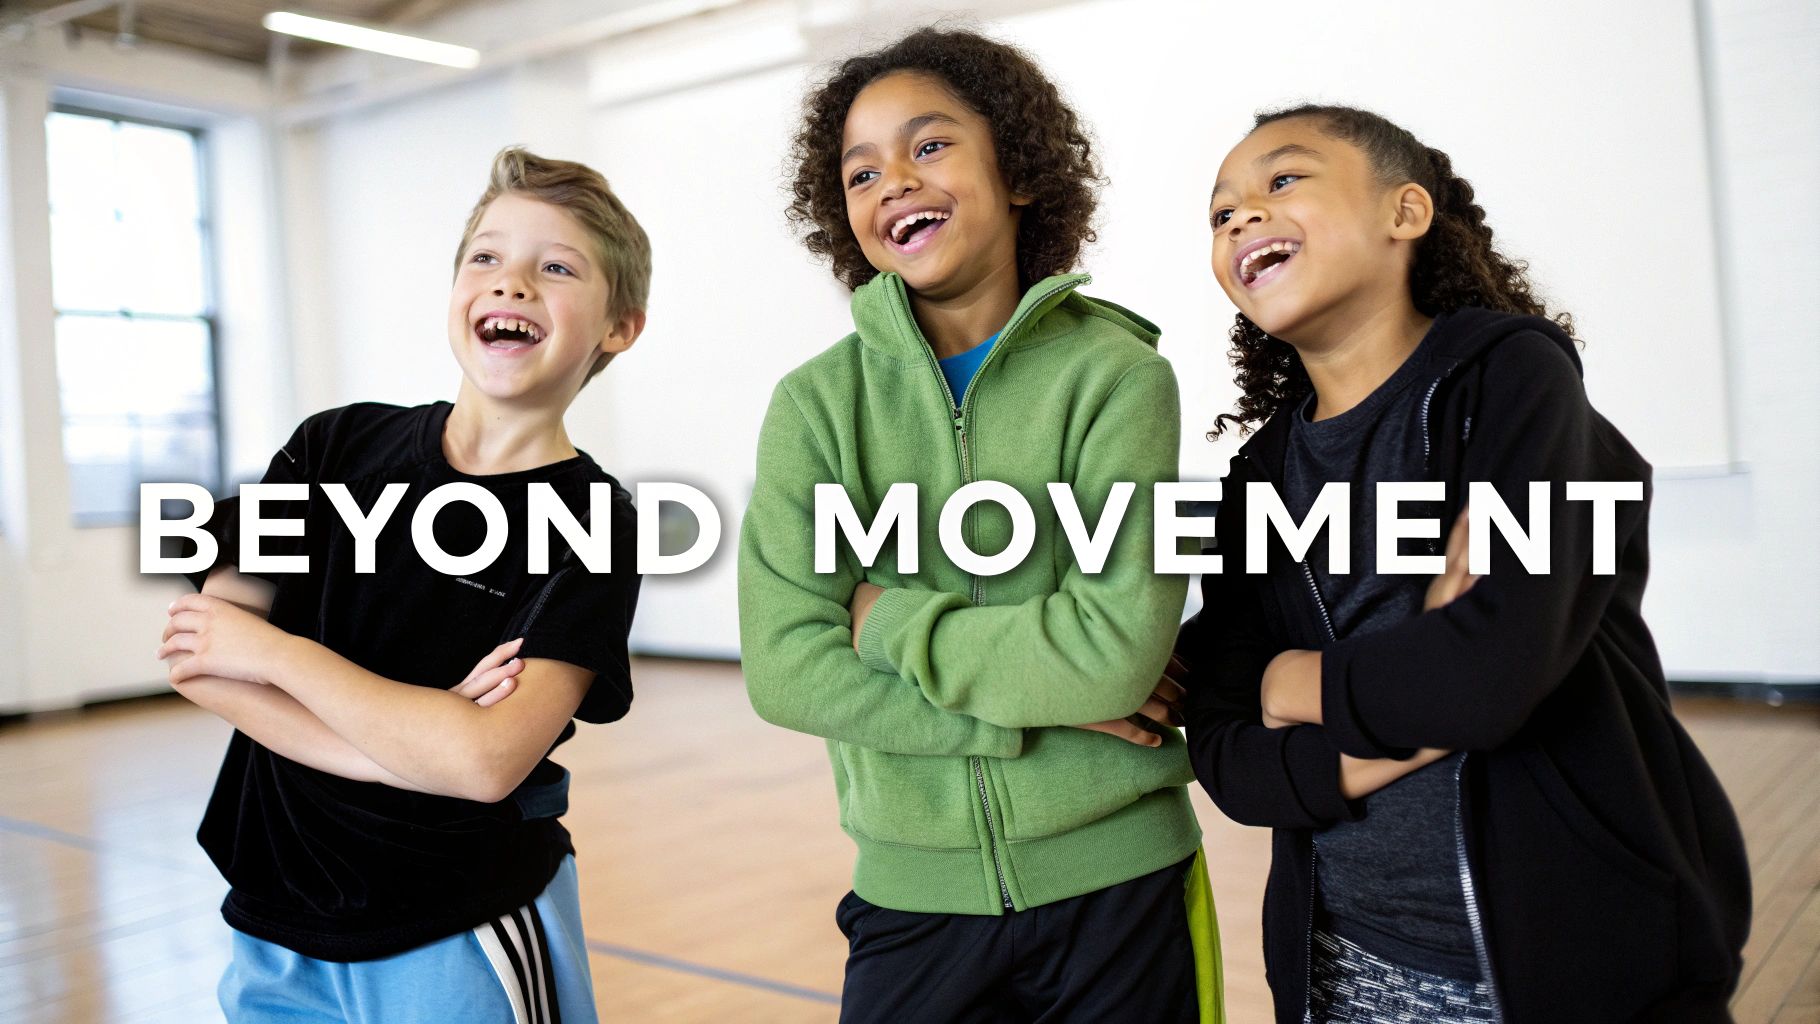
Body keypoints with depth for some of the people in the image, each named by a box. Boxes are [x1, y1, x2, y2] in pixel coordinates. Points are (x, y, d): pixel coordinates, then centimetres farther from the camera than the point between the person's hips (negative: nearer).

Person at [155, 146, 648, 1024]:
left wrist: (271, 650, -14)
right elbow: (193, 655, -9)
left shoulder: (594, 525, -13)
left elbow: (487, 760, -24)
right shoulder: (336, 447, -2)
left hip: (464, 942, -3)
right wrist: (411, 739, -20)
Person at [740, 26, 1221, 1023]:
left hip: (1117, 878, -1)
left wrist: (889, 622, -12)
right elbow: (783, 668, -12)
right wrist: (1039, 698, -16)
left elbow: (1116, 652, -19)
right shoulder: (818, 402, -3)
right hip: (913, 893, 1)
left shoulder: (1115, 374, -9)